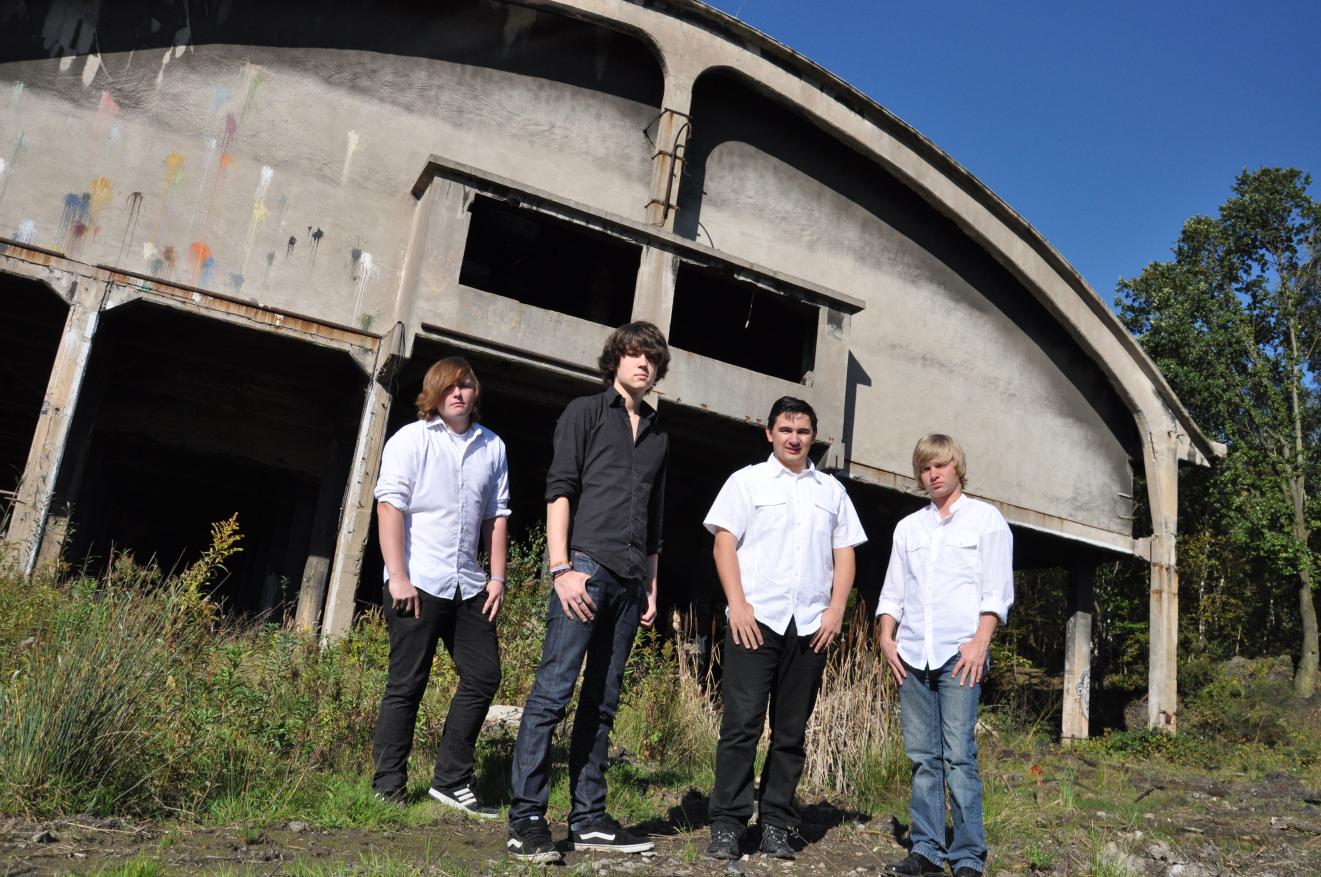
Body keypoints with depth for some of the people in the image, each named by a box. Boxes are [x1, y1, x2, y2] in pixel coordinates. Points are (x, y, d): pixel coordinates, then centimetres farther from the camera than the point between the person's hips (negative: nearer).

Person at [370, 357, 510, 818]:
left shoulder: (492, 447, 11)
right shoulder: (411, 440, -3)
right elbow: (389, 506, -9)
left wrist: (497, 577, 8)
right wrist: (397, 577, -15)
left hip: (467, 585, 6)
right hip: (417, 584, -5)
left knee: (484, 676, 6)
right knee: (407, 685, 0)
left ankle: (452, 781, 19)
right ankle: (388, 789, 12)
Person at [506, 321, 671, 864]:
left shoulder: (658, 437, 22)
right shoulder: (585, 412, 7)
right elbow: (559, 490, -4)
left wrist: (652, 587, 17)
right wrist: (562, 568, -13)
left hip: (628, 582, 6)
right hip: (586, 566, -5)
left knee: (602, 703, 8)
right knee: (552, 691, -9)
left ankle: (588, 819, 13)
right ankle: (526, 819, -4)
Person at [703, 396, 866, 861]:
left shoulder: (831, 490, 16)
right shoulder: (747, 481, 7)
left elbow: (844, 553, 13)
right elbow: (724, 543, 0)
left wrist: (836, 609, 0)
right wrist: (738, 605, -10)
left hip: (810, 625, 3)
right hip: (755, 618, -3)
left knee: (791, 730, 7)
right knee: (742, 723, -6)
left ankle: (776, 824, 15)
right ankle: (727, 824, 1)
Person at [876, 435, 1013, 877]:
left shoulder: (985, 518, 6)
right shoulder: (908, 527, 17)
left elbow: (997, 591, 0)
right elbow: (893, 591, 17)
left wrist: (979, 642, -10)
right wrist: (887, 639, 4)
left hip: (960, 654, -4)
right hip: (913, 655, 4)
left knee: (959, 756, -7)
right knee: (923, 756, 6)